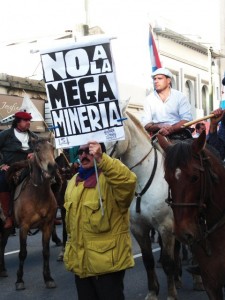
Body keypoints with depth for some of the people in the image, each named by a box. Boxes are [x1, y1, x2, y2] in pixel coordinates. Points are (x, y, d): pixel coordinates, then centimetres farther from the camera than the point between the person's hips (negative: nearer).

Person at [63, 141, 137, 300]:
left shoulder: (111, 177, -11)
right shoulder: (74, 182, 12)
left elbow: (128, 180, -36)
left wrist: (101, 159, -45)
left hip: (107, 260, -7)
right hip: (80, 261, 7)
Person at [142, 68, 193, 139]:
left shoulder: (180, 96, 5)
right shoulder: (149, 99, 11)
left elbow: (187, 119, -6)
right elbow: (146, 124, 2)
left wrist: (170, 129, -22)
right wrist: (159, 126, -19)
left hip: (180, 135, -2)